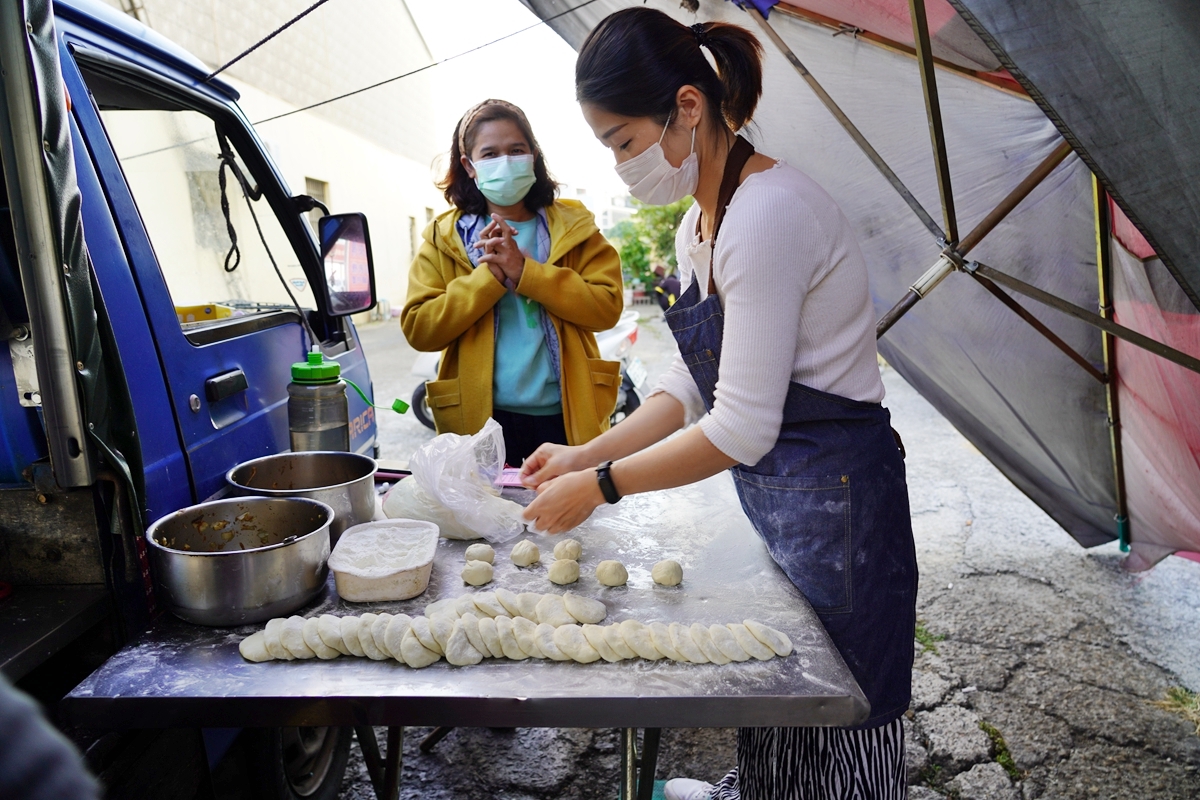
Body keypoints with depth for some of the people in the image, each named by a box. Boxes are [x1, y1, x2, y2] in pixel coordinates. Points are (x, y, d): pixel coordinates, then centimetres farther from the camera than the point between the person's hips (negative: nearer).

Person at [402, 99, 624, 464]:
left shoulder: (573, 227, 6)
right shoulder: (444, 238, 6)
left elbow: (607, 305, -8)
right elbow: (418, 329, -4)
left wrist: (524, 271, -16)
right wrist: (488, 276, -15)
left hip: (567, 417, 1)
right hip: (481, 420, 0)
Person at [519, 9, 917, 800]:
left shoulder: (766, 214, -25)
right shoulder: (699, 225, 6)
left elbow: (741, 429, -26)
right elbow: (692, 383, 10)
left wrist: (600, 484, -17)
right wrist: (586, 454, 1)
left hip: (833, 498, -9)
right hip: (773, 495, 9)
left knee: (831, 718, 13)